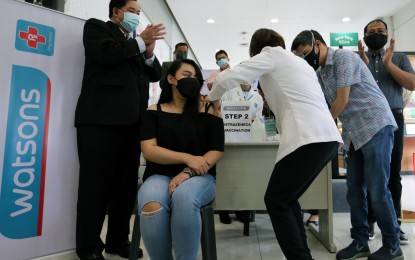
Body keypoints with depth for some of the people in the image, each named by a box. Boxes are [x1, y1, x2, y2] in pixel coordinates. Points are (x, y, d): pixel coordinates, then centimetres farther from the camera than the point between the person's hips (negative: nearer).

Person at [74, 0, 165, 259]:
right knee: (96, 183, 0)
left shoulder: (138, 41, 25)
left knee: (126, 183, 8)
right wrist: (140, 42, -4)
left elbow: (155, 74, 18)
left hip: (132, 119, 6)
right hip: (101, 118, -5)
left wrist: (149, 52, 1)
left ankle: (118, 239, 20)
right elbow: (105, 54, -10)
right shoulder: (96, 27, 10)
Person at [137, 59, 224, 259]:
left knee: (184, 198, -35)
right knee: (151, 206, -33)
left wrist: (188, 172, -17)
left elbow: (216, 151, 0)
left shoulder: (208, 111, 7)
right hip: (160, 175, 1)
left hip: (199, 177, 0)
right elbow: (149, 151, -4)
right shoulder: (154, 112, 7)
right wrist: (187, 158, -16)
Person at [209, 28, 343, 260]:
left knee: (276, 202, 2)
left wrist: (214, 99, 16)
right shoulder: (297, 61, 29)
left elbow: (227, 78, -3)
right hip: (328, 136, 9)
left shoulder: (271, 55, 6)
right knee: (287, 199, 17)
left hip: (309, 138, -9)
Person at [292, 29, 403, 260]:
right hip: (354, 133, 8)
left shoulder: (344, 57, -10)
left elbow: (342, 100, -15)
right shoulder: (320, 74, 15)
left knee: (377, 189, -5)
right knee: (354, 189, 7)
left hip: (375, 126, -8)